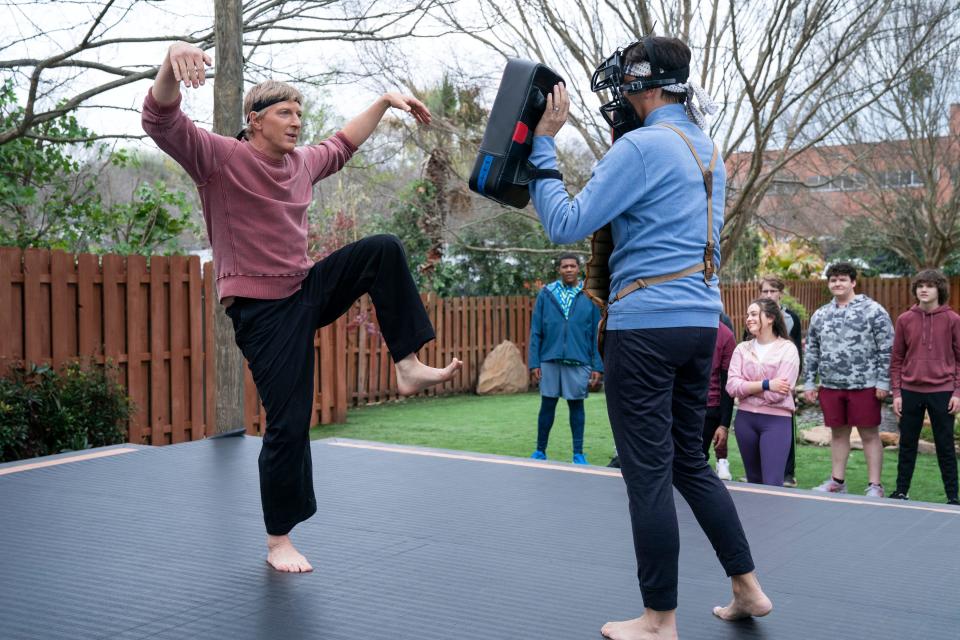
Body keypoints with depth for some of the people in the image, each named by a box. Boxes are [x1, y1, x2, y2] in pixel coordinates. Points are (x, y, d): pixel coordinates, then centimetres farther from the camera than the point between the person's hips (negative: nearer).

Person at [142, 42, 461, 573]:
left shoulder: (301, 162, 7)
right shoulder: (219, 158, -13)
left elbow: (341, 144, 28)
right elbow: (162, 120, -28)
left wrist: (386, 101, 24)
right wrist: (173, 60, -48)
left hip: (308, 289, 7)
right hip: (262, 310, -7)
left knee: (384, 250, -3)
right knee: (288, 424, -7)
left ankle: (407, 366, -2)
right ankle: (278, 542, 11)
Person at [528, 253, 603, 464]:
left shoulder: (588, 296, 3)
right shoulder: (546, 294, 5)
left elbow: (596, 334, 2)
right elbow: (535, 331, 5)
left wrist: (597, 366, -3)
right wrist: (534, 362, -2)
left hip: (579, 361, -1)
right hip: (550, 359, 1)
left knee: (576, 405, 7)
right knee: (547, 405, 6)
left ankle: (578, 453, 16)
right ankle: (540, 450, 18)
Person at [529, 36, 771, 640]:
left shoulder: (642, 146, -11)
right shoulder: (708, 150, 16)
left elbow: (566, 225, -13)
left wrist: (542, 146, -5)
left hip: (647, 324, -9)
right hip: (702, 319, 9)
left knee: (648, 471, -1)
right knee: (690, 460, 19)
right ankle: (748, 589, 23)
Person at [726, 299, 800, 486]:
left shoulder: (787, 349, -6)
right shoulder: (742, 348, 6)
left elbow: (777, 394, -15)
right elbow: (731, 386, -6)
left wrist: (747, 388, -6)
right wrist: (765, 385, -15)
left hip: (776, 420, -5)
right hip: (745, 418, 5)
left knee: (772, 483, -9)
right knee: (753, 480, 15)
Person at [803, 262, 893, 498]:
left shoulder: (873, 311, -5)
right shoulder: (820, 315, 11)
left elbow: (886, 349, -6)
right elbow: (811, 352, 16)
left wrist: (883, 381, -11)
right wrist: (809, 382, 11)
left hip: (864, 386, -5)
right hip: (830, 386, 5)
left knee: (869, 434, 1)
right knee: (838, 433, 13)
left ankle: (874, 486, 8)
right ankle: (837, 481, 24)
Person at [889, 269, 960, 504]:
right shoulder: (904, 320, 3)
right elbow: (896, 359, 6)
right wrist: (896, 392, 1)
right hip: (910, 392, 2)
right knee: (907, 445, 10)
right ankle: (901, 491, 20)